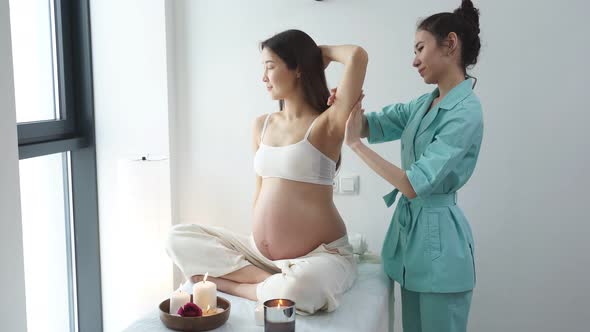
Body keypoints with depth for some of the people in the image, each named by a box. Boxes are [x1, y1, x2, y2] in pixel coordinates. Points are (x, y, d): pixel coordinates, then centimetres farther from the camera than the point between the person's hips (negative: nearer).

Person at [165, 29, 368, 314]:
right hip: (260, 253, 7)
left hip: (320, 255, -6)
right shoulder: (262, 125, 9)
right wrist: (256, 245, 9)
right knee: (179, 238, -3)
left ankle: (229, 283, -10)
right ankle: (270, 283, -13)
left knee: (297, 289, -40)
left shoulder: (327, 124, -10)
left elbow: (358, 56, -23)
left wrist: (321, 53, -3)